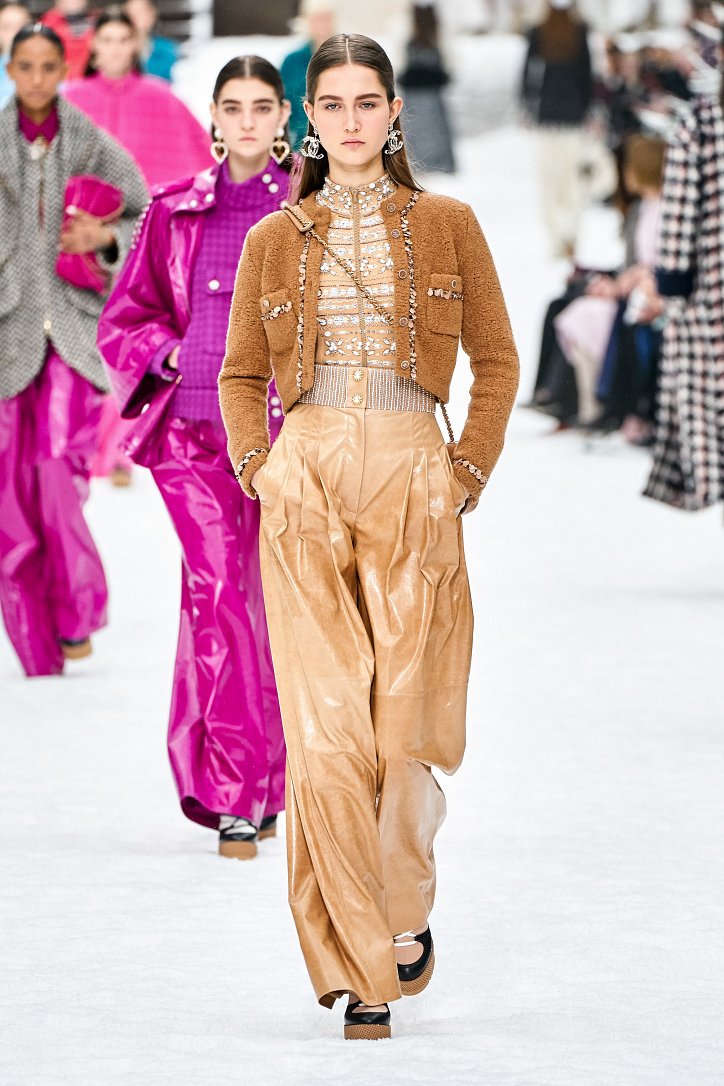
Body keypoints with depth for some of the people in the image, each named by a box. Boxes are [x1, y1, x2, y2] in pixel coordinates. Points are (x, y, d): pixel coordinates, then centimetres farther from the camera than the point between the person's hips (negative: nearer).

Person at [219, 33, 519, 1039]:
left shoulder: (447, 226, 6)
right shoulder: (274, 240, 9)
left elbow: (497, 361, 9)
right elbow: (241, 373, 18)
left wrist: (468, 470, 0)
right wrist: (254, 465, 3)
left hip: (412, 484, -1)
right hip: (305, 487, 1)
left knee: (405, 724, 0)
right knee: (325, 733, -7)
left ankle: (406, 918, 25)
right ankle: (361, 968, -3)